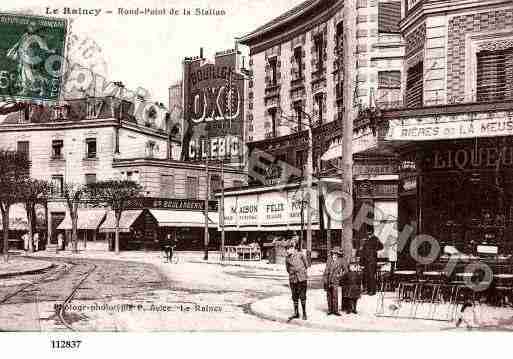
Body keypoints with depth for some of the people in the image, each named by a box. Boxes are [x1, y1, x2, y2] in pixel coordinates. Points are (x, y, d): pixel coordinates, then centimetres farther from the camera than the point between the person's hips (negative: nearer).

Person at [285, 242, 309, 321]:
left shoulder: (301, 255, -2)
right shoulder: (287, 258, 6)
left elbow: (306, 265, 7)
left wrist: (300, 272, 9)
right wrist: (293, 273, 8)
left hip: (302, 279, -3)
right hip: (292, 279, 3)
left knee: (302, 296, -2)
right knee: (295, 297, 6)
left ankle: (304, 313, 9)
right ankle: (296, 313, 15)